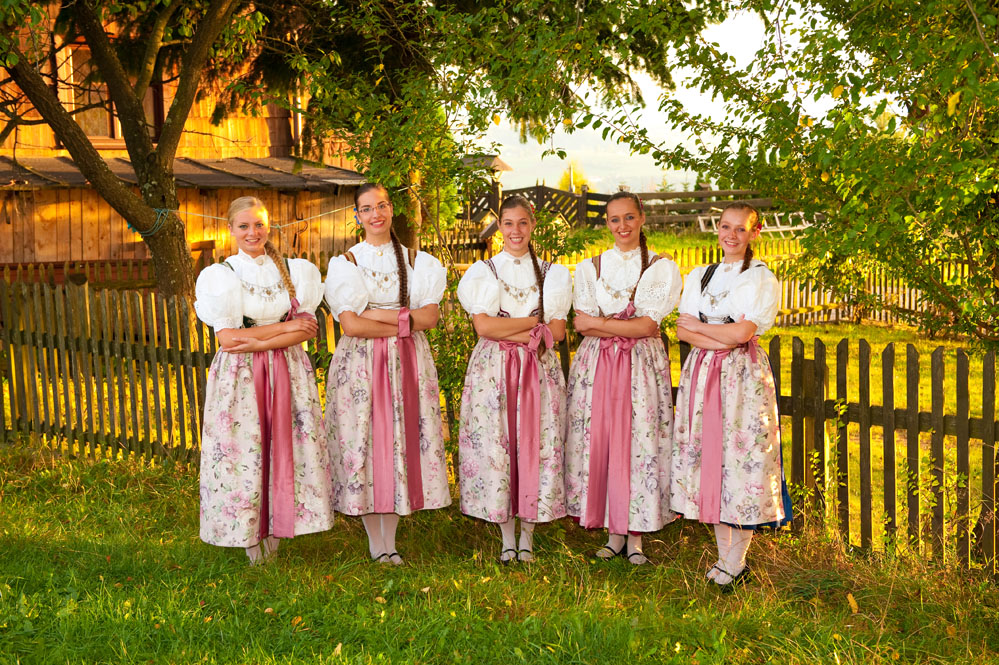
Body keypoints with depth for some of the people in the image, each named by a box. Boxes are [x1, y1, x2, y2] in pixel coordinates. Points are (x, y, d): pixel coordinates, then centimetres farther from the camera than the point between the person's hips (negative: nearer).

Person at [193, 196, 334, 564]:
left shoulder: (294, 271, 8)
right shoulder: (220, 275, 1)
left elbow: (307, 328, 0)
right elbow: (227, 338, -9)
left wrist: (258, 342, -14)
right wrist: (285, 326, -10)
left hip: (287, 372, 2)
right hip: (239, 377, -2)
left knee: (286, 447, 0)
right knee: (242, 451, -2)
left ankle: (274, 529, 13)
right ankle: (252, 538, 9)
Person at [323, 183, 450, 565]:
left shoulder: (416, 261, 9)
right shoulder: (345, 263, 2)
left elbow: (430, 316, -3)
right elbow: (350, 325, -10)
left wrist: (379, 314, -12)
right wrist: (404, 323, -11)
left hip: (407, 362, 2)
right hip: (361, 363, -2)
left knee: (401, 441, 2)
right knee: (365, 443, -2)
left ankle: (391, 540, 13)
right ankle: (376, 543, 9)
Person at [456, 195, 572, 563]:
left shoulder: (552, 273, 10)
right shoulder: (483, 270, 6)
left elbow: (557, 331, 1)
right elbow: (483, 326, -7)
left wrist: (509, 332, -11)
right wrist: (535, 321, -8)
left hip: (539, 370, 1)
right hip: (493, 370, -1)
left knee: (535, 446, -1)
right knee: (495, 446, -2)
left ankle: (527, 537, 10)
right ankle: (507, 537, 8)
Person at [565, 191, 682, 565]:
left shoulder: (661, 268, 4)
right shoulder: (589, 268, 11)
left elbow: (647, 325, -7)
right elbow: (582, 324, -1)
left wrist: (599, 322, -10)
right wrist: (629, 327, -11)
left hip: (642, 366, -2)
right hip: (596, 365, 2)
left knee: (640, 444, -4)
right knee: (600, 442, -1)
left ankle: (636, 536, 6)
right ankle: (614, 532, 11)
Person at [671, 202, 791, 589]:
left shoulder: (762, 279, -1)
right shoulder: (700, 276, 14)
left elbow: (742, 332, -13)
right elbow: (681, 330, 6)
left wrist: (697, 325, -1)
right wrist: (719, 339, -10)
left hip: (743, 375, -5)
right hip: (702, 372, 5)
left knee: (741, 456, -6)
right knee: (707, 455, 4)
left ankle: (737, 562, 4)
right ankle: (723, 554, 15)